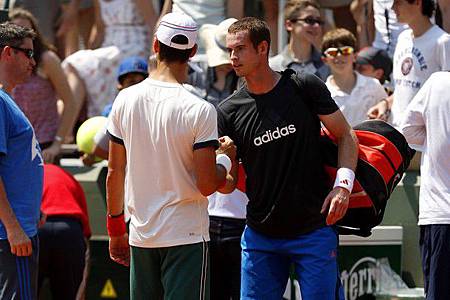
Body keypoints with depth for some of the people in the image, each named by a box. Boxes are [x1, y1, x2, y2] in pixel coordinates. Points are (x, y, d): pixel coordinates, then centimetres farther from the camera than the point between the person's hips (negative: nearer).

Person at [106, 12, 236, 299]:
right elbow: (207, 185, -14)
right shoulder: (199, 110, -14)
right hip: (186, 237, -5)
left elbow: (115, 172, 8)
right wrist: (226, 158, 6)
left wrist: (116, 227, 19)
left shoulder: (125, 100, 1)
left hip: (140, 236, 5)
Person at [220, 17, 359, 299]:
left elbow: (345, 135, 2)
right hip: (260, 236, 2)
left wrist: (343, 184, -12)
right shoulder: (229, 112, 1)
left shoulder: (304, 87, -4)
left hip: (314, 231, -2)